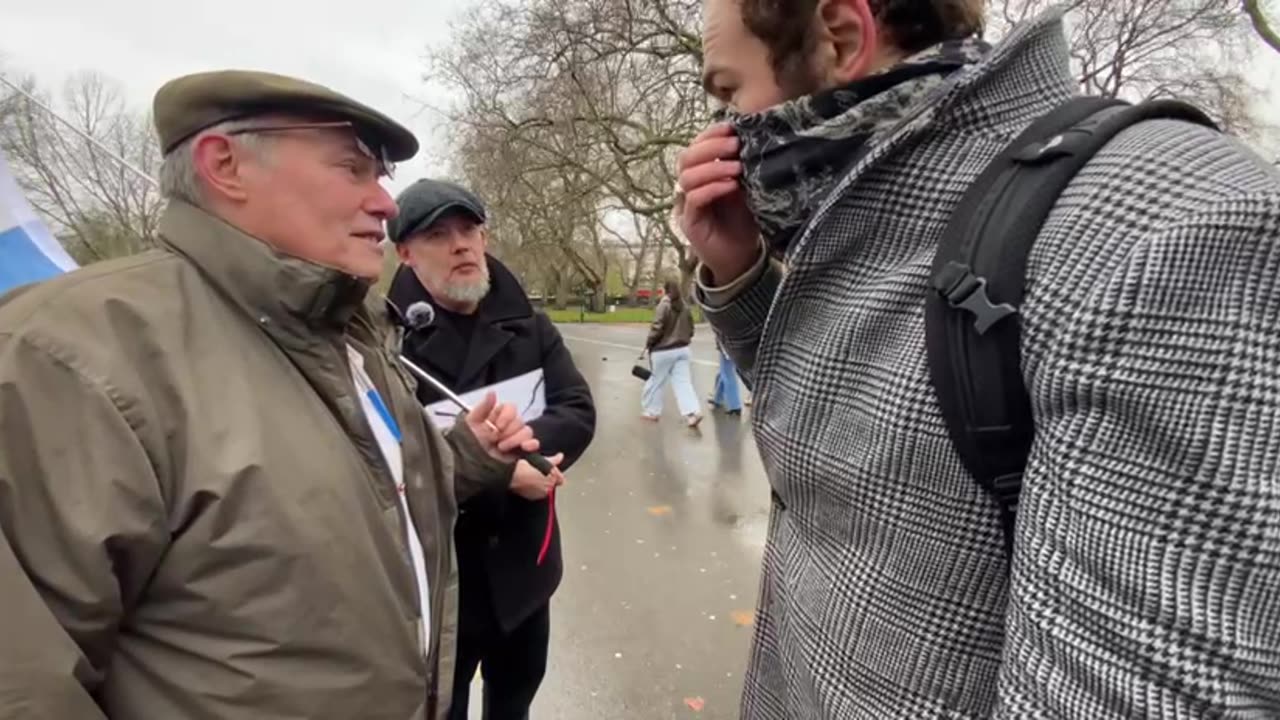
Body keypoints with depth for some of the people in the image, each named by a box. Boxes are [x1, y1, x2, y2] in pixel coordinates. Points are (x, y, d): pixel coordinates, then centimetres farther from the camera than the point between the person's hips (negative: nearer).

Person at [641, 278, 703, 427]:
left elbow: (657, 328, -17)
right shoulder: (685, 307, 9)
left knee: (656, 382, 9)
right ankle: (692, 412, -10)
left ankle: (652, 411, 20)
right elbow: (691, 330, 14)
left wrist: (648, 343, -2)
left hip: (663, 351, -6)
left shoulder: (664, 305, -13)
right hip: (683, 349, 6)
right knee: (683, 382, 2)